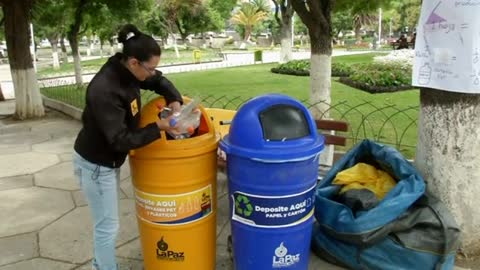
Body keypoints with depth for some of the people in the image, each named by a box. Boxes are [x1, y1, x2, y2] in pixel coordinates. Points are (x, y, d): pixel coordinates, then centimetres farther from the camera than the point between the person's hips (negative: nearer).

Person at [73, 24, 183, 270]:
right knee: (108, 226, 3)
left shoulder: (126, 71, -8)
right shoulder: (104, 91, -33)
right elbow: (121, 140, -31)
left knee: (106, 221, 22)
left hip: (109, 160, 9)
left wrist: (175, 100, -8)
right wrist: (158, 127, -27)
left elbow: (159, 81, 9)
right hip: (95, 165, -9)